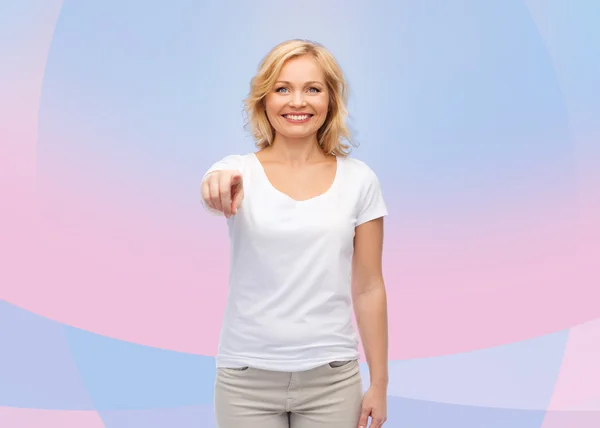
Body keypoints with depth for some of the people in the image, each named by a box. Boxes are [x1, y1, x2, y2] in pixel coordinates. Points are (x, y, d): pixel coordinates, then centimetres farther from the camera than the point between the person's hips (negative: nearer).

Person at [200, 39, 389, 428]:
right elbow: (214, 195, -27)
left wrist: (379, 383, 2)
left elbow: (368, 287, 2)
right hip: (248, 377, 0)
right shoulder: (239, 172, -3)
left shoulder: (359, 180, 0)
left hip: (330, 378, 1)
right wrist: (220, 186, -50)